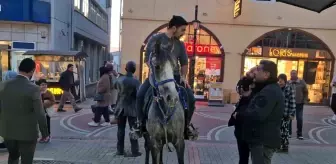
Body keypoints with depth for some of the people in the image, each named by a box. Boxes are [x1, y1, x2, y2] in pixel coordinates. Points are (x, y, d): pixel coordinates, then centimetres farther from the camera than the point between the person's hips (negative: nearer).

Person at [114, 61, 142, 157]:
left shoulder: (119, 80, -2)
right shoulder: (136, 82, -15)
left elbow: (115, 87, 19)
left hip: (121, 108, 4)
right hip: (132, 109, -3)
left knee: (121, 129, 14)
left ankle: (120, 150, 21)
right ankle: (135, 151, 9)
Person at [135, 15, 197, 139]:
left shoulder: (180, 45, 10)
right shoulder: (155, 39, -2)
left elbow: (184, 63, 18)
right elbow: (148, 59, -4)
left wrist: (183, 76, 1)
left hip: (174, 76, 3)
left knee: (191, 98, -11)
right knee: (140, 95, -25)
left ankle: (186, 126, 11)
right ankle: (142, 125, -4)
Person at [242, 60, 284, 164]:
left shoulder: (269, 91, -22)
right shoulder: (271, 89, 15)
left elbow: (258, 115, -31)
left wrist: (240, 113, -15)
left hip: (263, 141, -11)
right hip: (263, 139, 11)